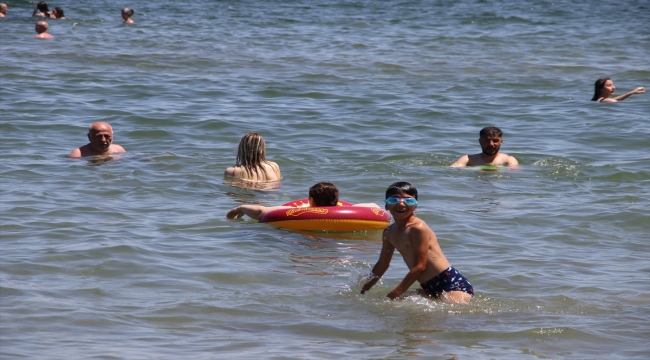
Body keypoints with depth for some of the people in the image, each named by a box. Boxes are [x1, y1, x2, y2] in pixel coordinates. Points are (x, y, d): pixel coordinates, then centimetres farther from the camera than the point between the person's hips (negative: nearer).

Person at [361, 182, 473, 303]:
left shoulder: (418, 228, -13)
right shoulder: (389, 232, 13)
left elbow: (420, 266, -16)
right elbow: (382, 264, 26)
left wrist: (396, 292, -15)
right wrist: (364, 289, 27)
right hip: (430, 288, 9)